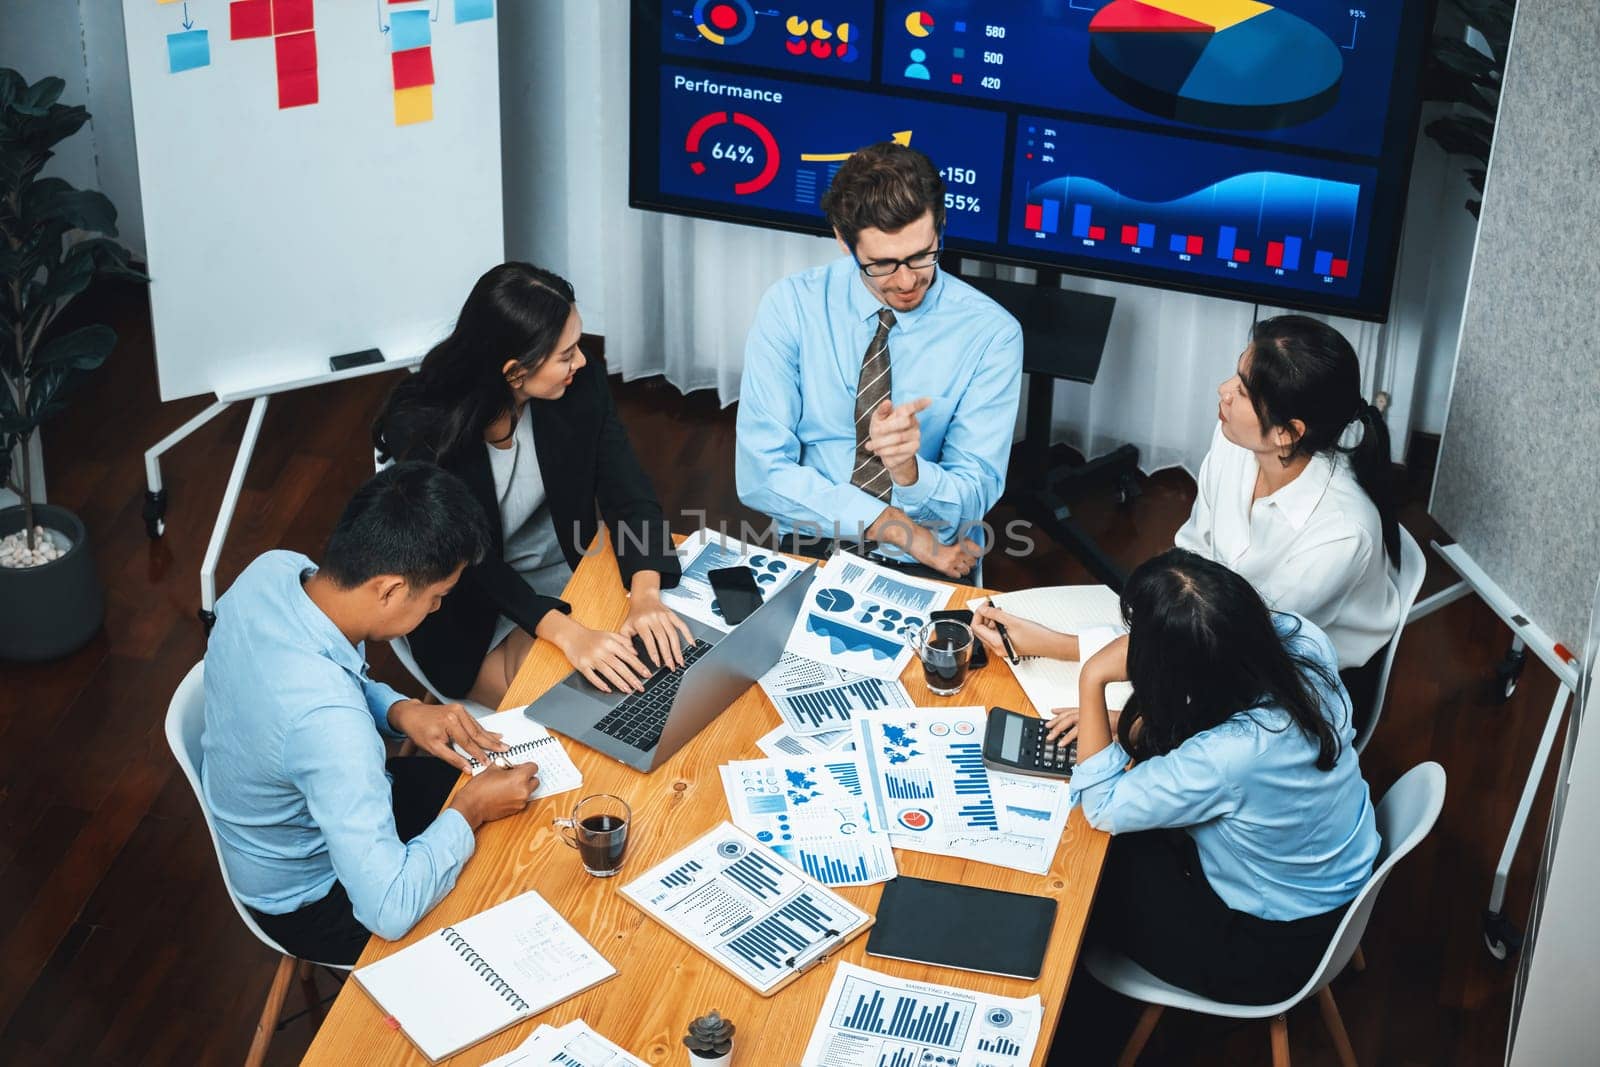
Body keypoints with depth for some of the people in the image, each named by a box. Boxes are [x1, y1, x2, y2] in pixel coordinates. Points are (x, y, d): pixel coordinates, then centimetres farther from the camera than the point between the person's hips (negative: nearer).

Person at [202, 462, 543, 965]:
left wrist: (399, 710, -10)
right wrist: (470, 811, -26)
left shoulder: (272, 570, -19)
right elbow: (390, 911, -41)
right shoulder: (328, 718, -43)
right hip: (310, 899, -7)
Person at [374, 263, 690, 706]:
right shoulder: (419, 425, -25)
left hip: (564, 571, 4)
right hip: (468, 609, -4)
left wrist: (646, 596, -33)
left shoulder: (581, 388, -14)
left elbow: (628, 495, -13)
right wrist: (565, 632, -40)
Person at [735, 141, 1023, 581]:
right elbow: (761, 472, -10)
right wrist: (893, 525, -16)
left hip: (929, 568, 0)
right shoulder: (791, 307, -6)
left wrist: (908, 469, -29)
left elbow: (971, 500, -7)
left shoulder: (991, 333, -7)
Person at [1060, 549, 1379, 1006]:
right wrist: (1128, 724, -4)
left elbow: (1101, 807, -22)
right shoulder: (1301, 640, -22)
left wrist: (1093, 681, -25)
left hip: (1272, 953, -7)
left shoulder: (1222, 759, -42)